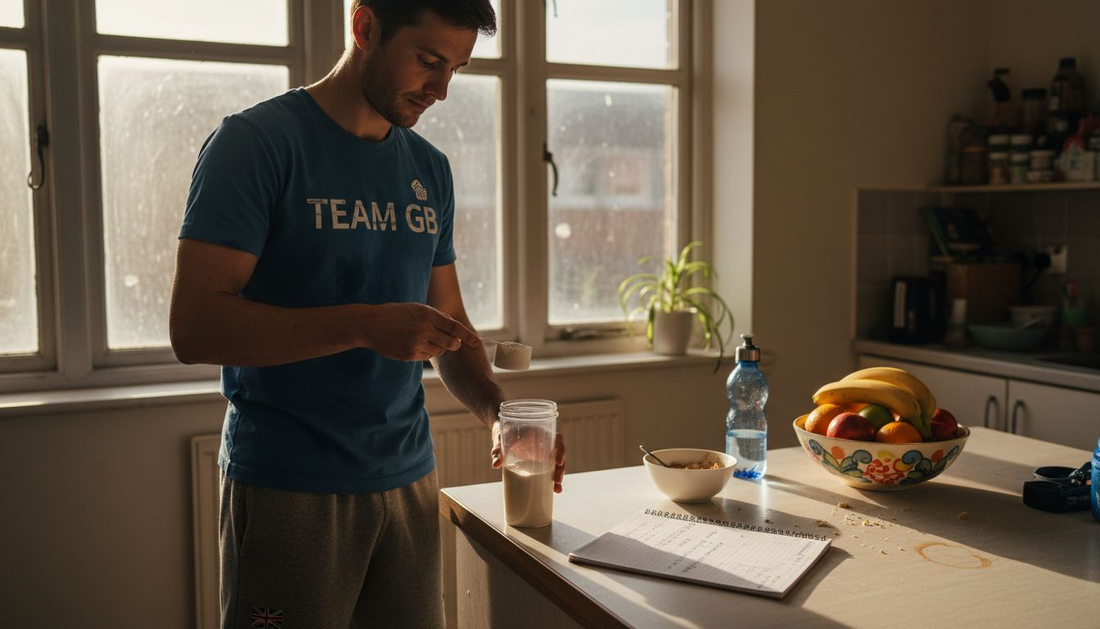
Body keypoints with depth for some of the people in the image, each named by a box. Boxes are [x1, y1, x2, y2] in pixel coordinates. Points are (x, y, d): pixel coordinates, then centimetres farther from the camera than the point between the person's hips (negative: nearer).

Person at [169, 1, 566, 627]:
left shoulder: (430, 169, 9)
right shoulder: (257, 141, -9)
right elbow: (194, 327, -17)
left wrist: (499, 411, -6)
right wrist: (364, 325, -27)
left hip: (409, 481, 6)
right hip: (289, 493, -5)